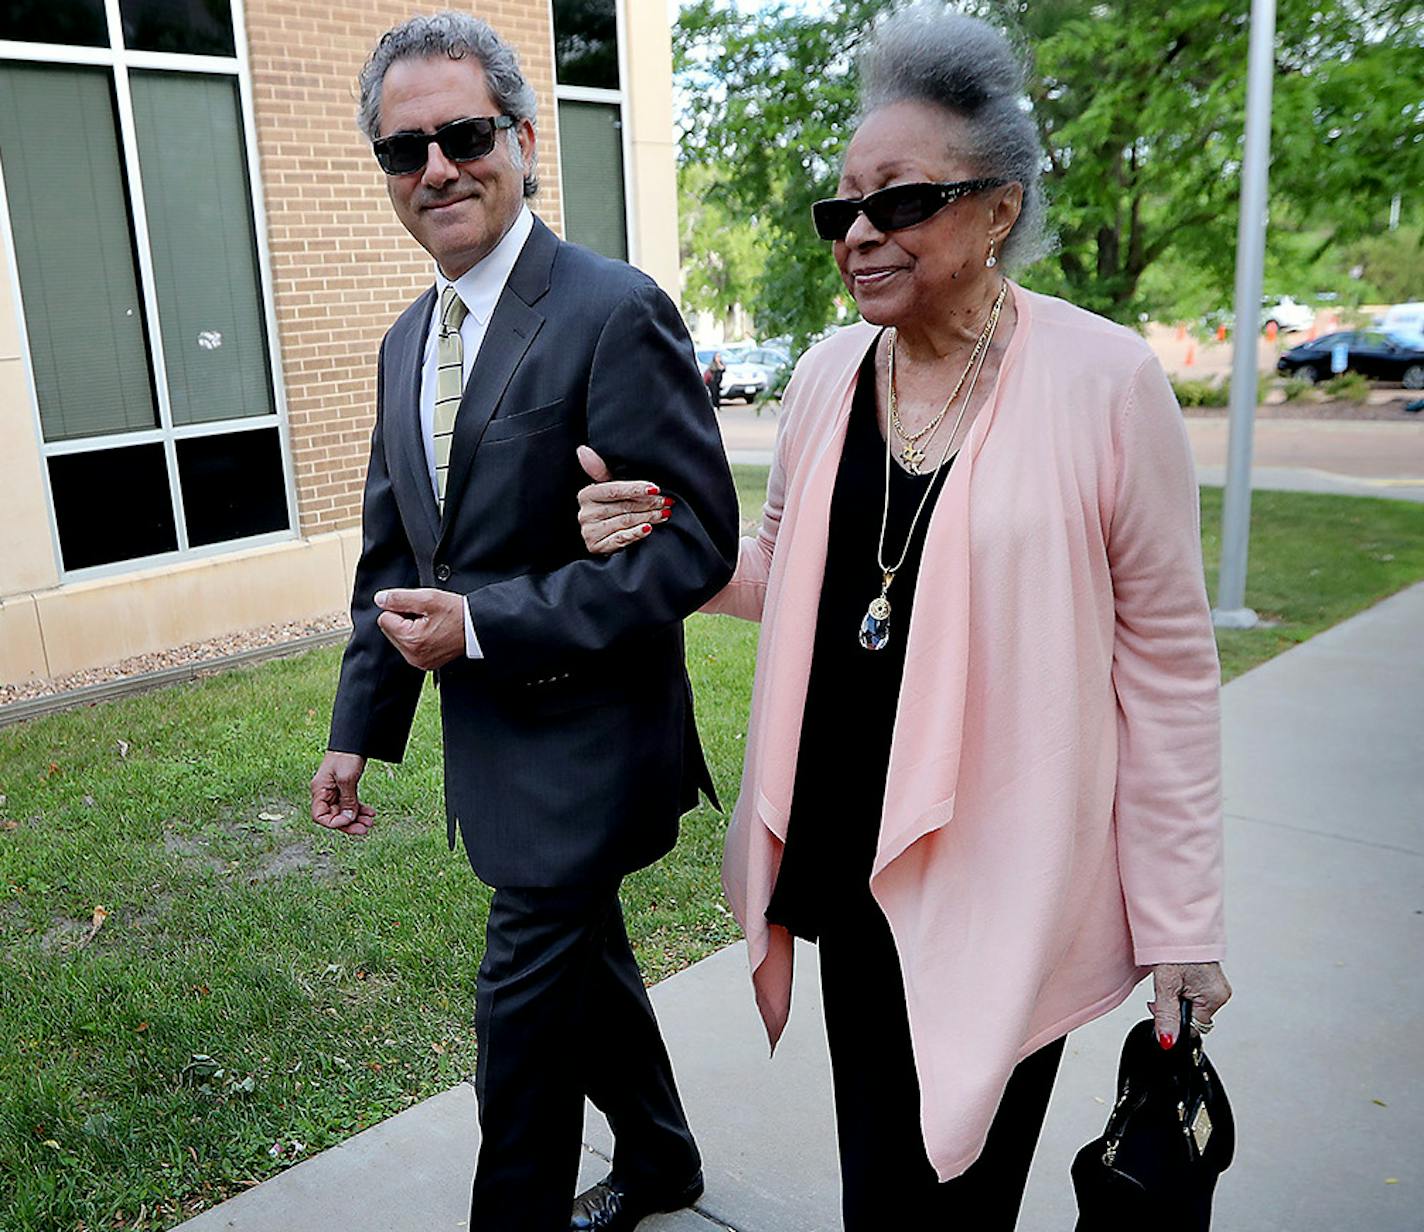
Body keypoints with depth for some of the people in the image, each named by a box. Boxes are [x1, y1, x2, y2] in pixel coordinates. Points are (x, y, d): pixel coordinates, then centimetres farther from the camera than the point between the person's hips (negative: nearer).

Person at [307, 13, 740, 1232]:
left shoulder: (614, 312, -17)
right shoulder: (407, 341, 8)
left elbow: (696, 541, -22)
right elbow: (392, 553, 14)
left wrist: (484, 623, -22)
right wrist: (359, 728, 13)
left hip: (581, 745, -8)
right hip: (489, 739, 8)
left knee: (524, 1011, 2)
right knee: (586, 962, 24)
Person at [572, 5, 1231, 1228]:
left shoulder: (1106, 380, -13)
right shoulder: (829, 372, 2)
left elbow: (1166, 660, -8)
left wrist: (1182, 919, -5)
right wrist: (658, 545, -4)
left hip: (1003, 885, -4)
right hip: (852, 853, 5)